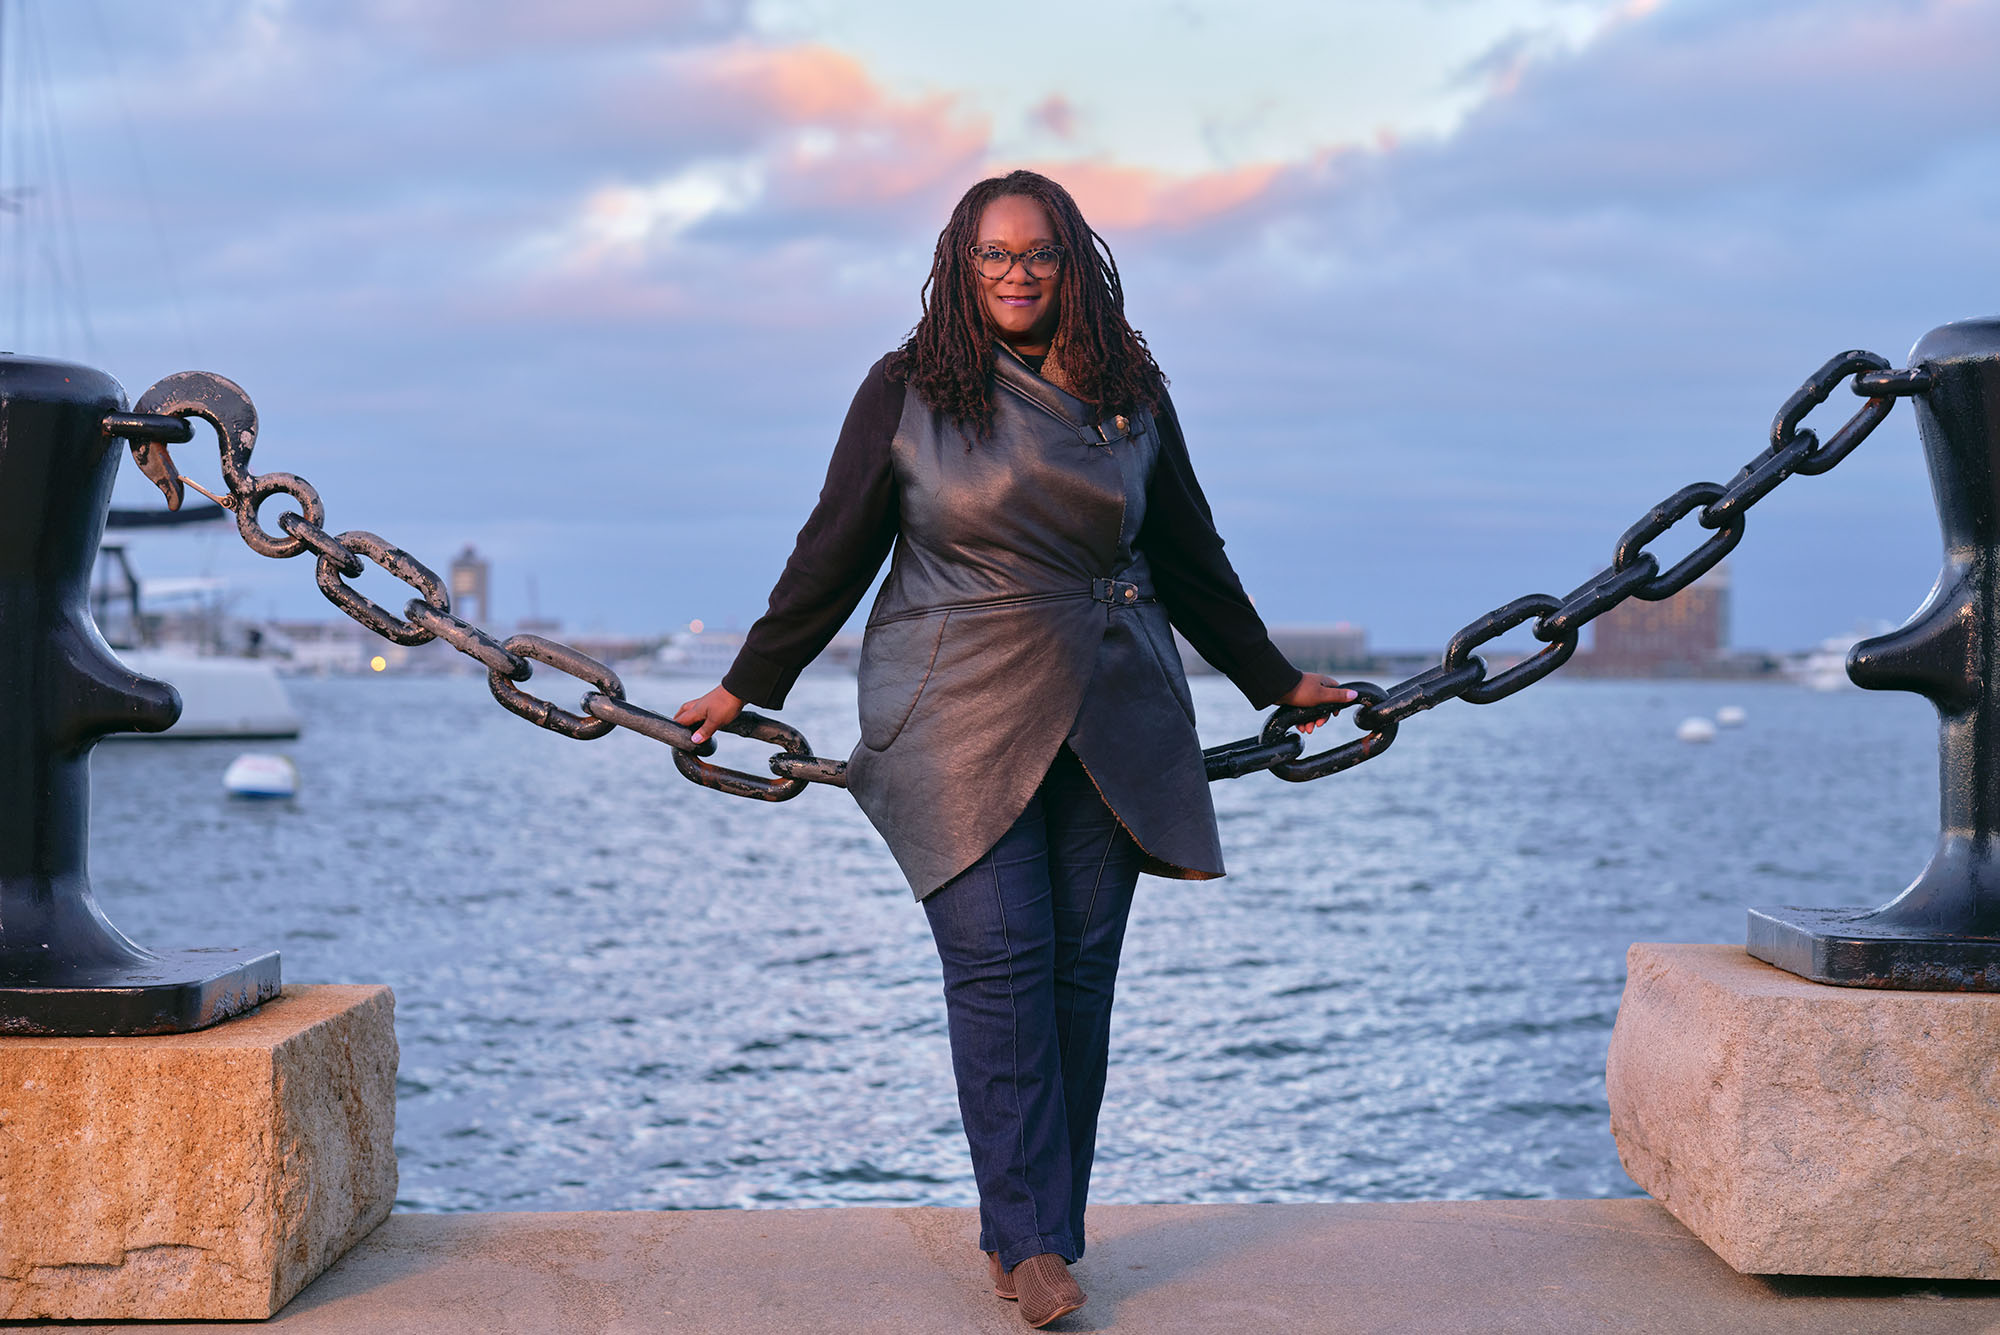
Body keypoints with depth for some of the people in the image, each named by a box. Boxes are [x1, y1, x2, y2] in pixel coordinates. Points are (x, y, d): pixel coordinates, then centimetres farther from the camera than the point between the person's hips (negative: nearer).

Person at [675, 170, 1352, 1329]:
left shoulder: (1131, 396, 9)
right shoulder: (909, 391, 2)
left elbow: (1190, 559, 19)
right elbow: (834, 552, 7)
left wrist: (1275, 681, 25)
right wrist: (748, 688, 10)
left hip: (1110, 717, 3)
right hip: (961, 714, -3)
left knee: (1083, 967, 0)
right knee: (998, 961, -10)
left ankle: (1045, 1229, 10)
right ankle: (1029, 1240, -3)